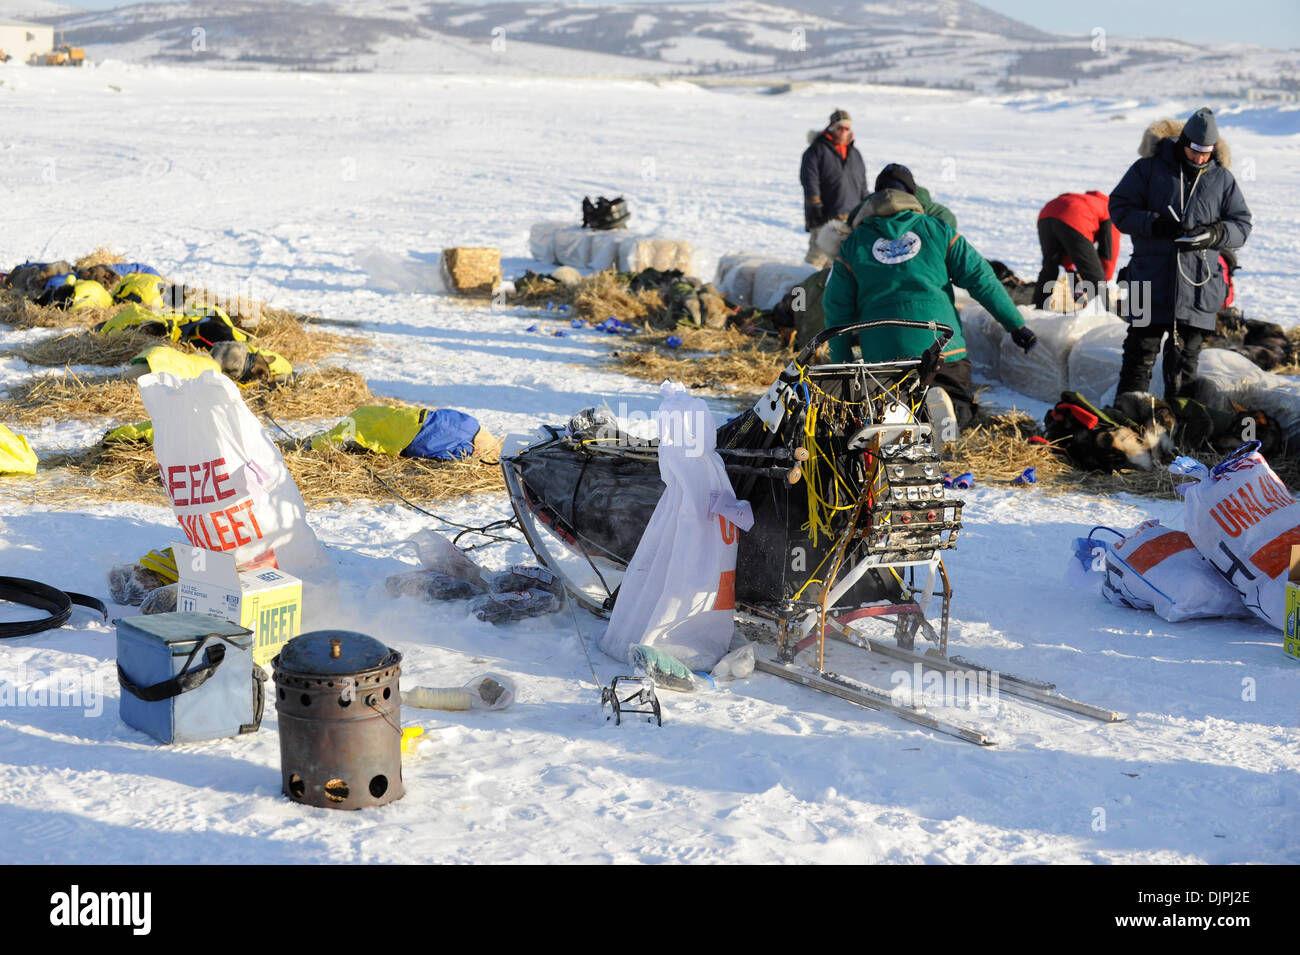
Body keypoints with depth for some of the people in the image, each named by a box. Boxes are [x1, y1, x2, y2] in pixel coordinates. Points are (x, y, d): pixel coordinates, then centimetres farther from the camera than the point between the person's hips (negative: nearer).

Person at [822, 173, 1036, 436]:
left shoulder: (852, 245, 11)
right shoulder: (937, 229, 11)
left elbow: (838, 311, 10)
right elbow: (980, 278, 6)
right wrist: (1016, 324, 11)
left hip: (883, 354, 0)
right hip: (941, 343, 0)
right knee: (961, 409, 15)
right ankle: (942, 401, -22)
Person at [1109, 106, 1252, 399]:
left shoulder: (1222, 179, 8)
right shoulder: (1148, 168, 1)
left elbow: (1242, 225, 11)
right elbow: (1119, 208, -1)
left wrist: (1215, 234, -12)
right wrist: (1155, 225, -17)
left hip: (1198, 285, 2)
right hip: (1151, 282, -2)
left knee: (1186, 356, 8)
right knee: (1140, 352, 1)